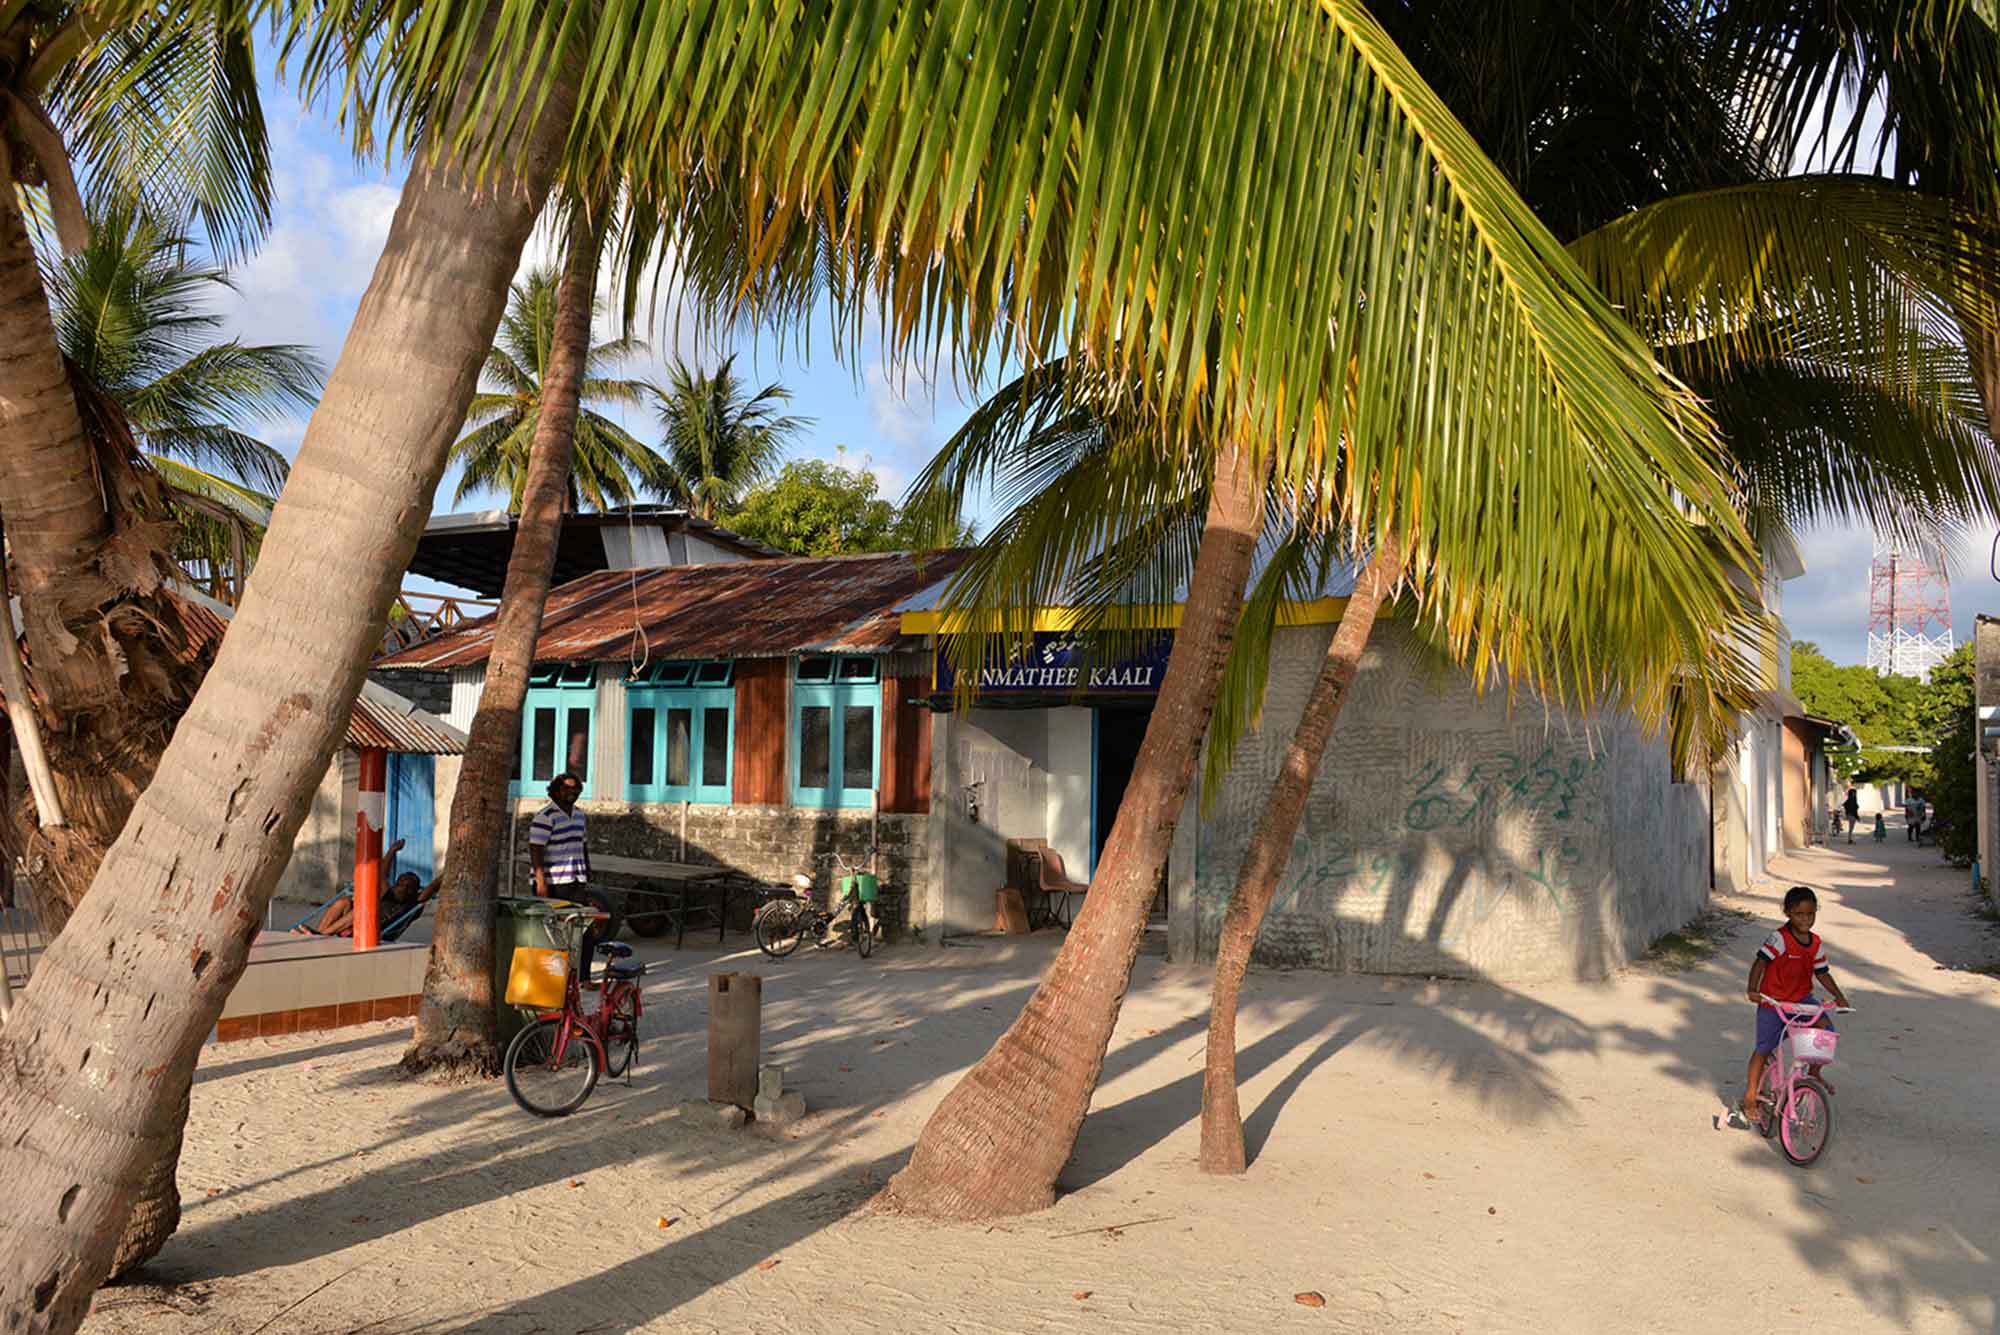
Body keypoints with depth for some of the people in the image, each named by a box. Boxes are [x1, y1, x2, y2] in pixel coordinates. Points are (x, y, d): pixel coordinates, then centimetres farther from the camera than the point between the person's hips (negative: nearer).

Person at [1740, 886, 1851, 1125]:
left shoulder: (1816, 944, 0)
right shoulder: (1779, 938, -20)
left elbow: (1822, 973, 9)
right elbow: (1760, 962, -27)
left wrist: (1838, 995, -4)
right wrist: (1753, 989, -39)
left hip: (1802, 998, 5)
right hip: (1773, 1000, -5)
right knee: (1764, 1048, 1)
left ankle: (1814, 1073, 10)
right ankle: (1750, 1096, 15)